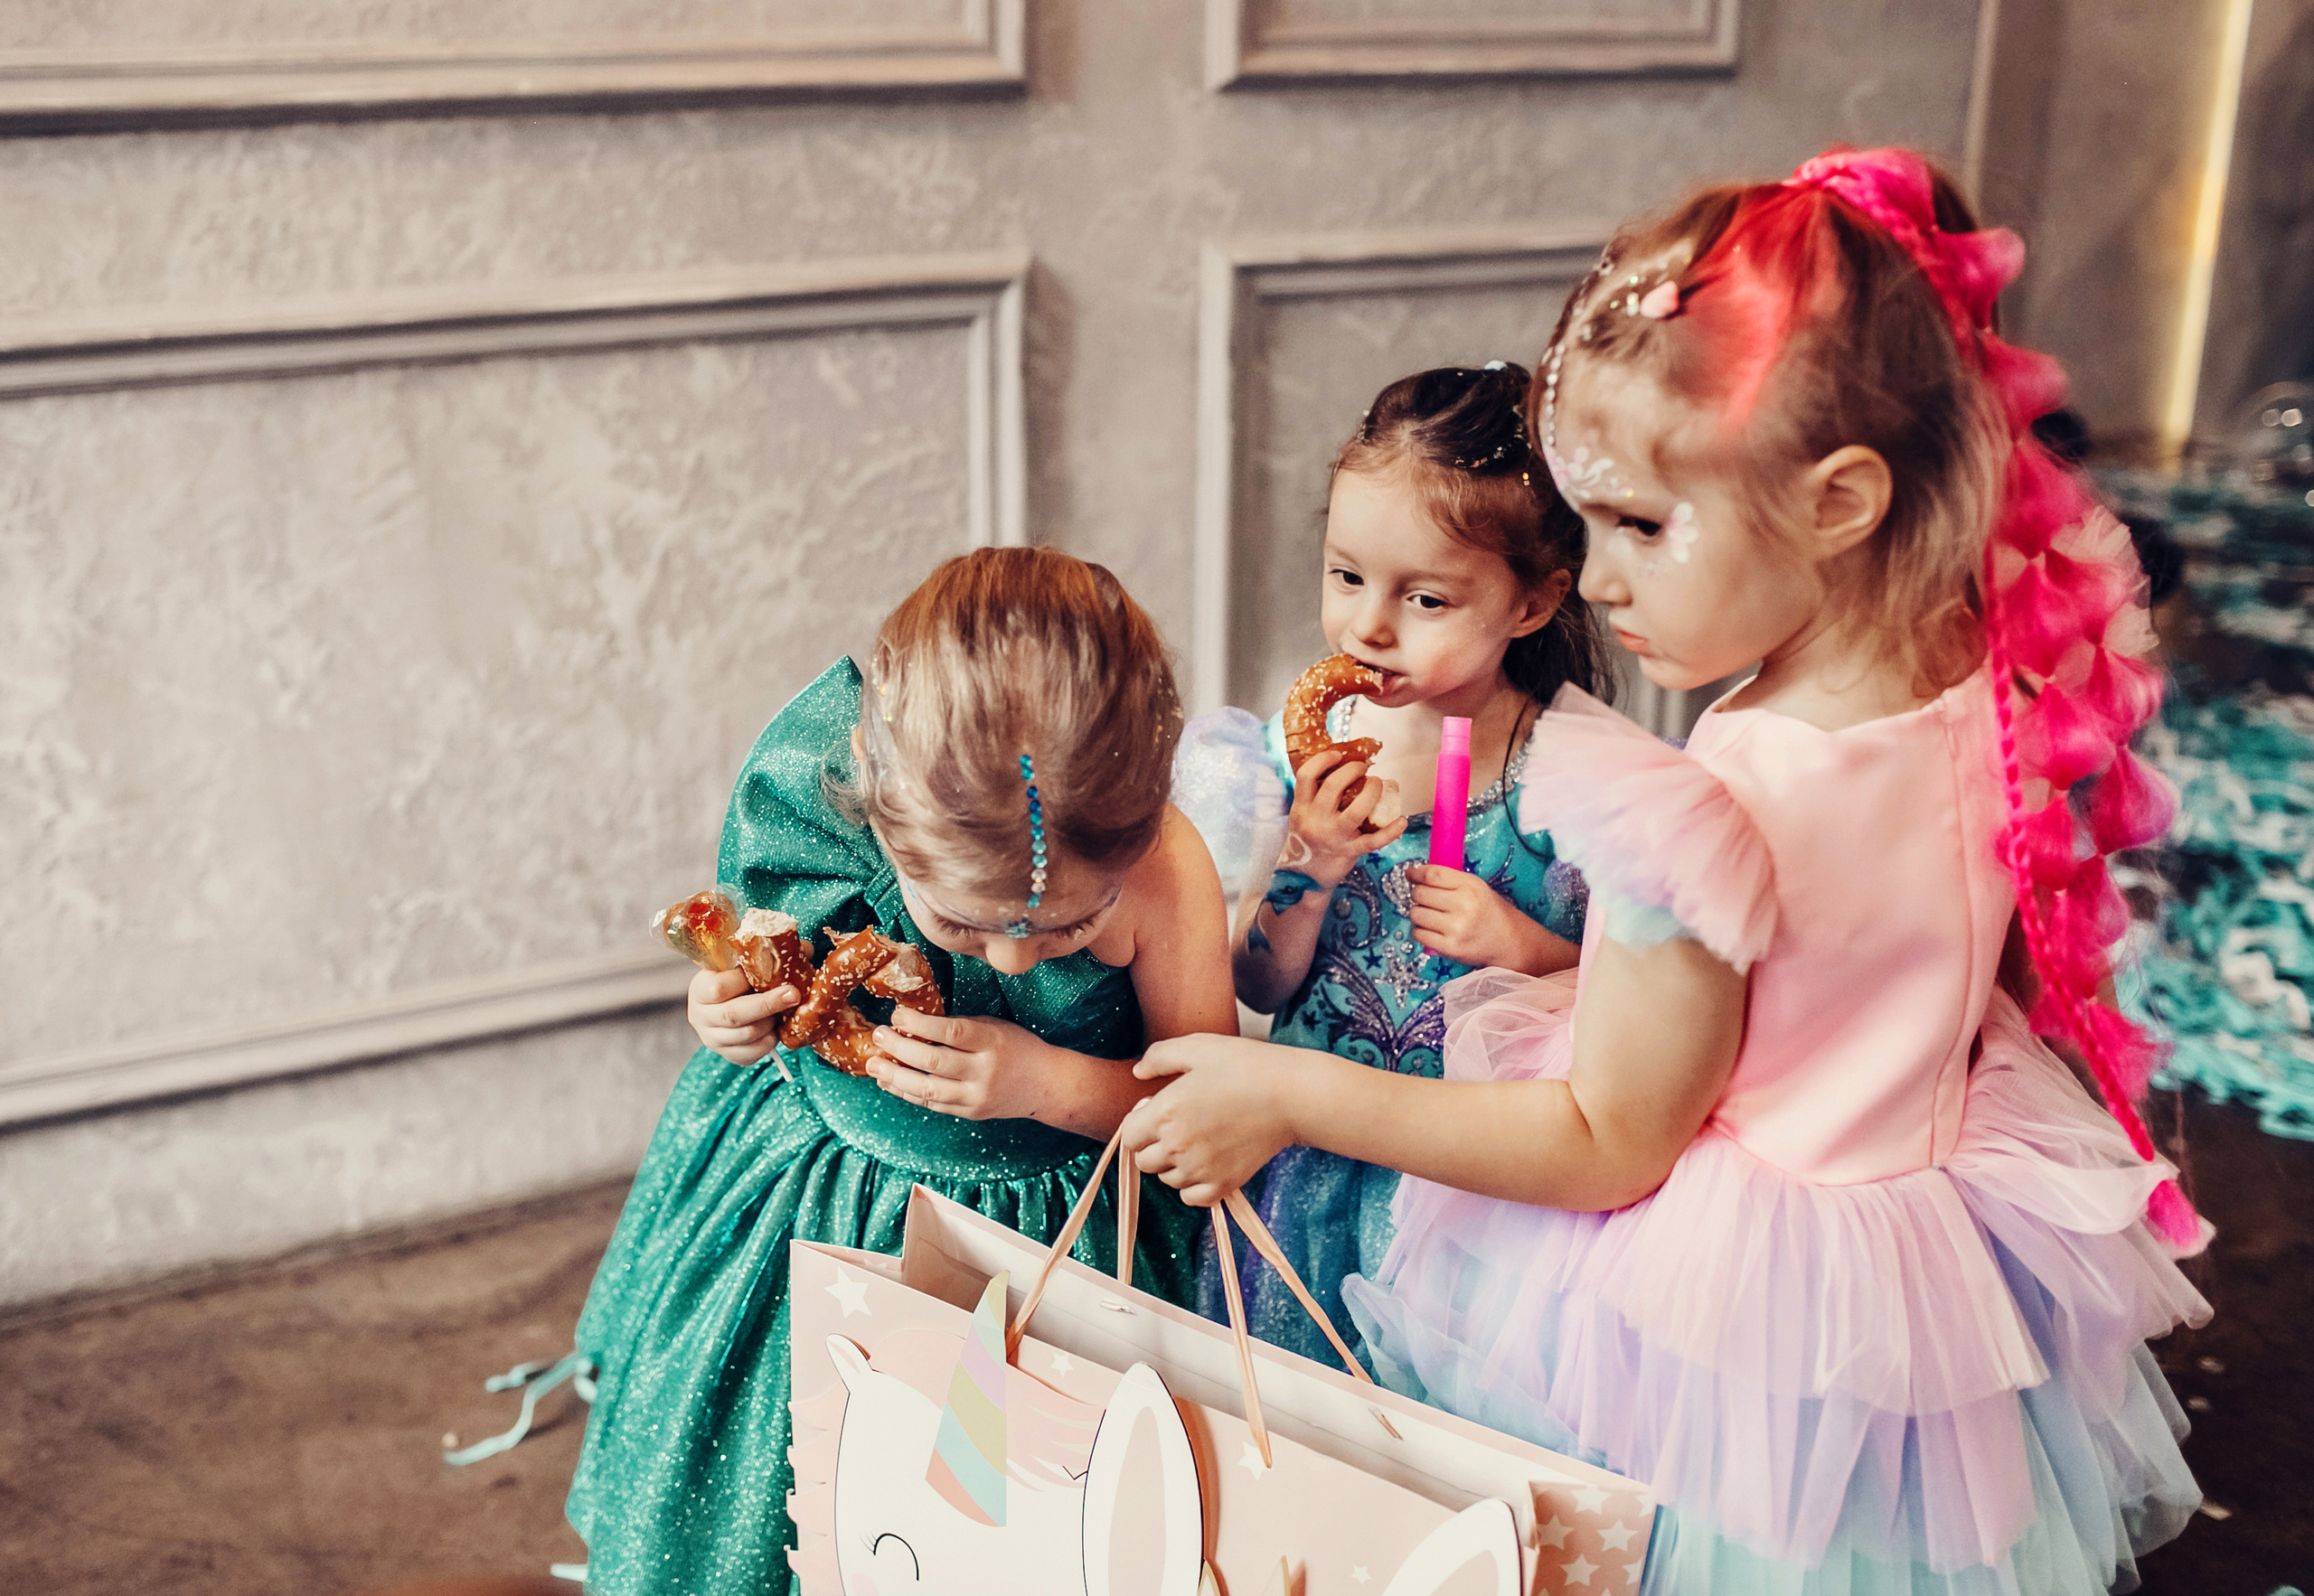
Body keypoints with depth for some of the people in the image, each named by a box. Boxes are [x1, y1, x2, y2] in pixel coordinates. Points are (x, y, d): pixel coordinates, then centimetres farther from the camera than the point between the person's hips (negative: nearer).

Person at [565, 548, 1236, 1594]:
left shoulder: (1166, 873, -30)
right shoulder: (806, 791, -26)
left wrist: (1054, 1084, -29)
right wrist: (729, 1009, -24)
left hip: (1047, 1232, -1)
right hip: (812, 1201, 2)